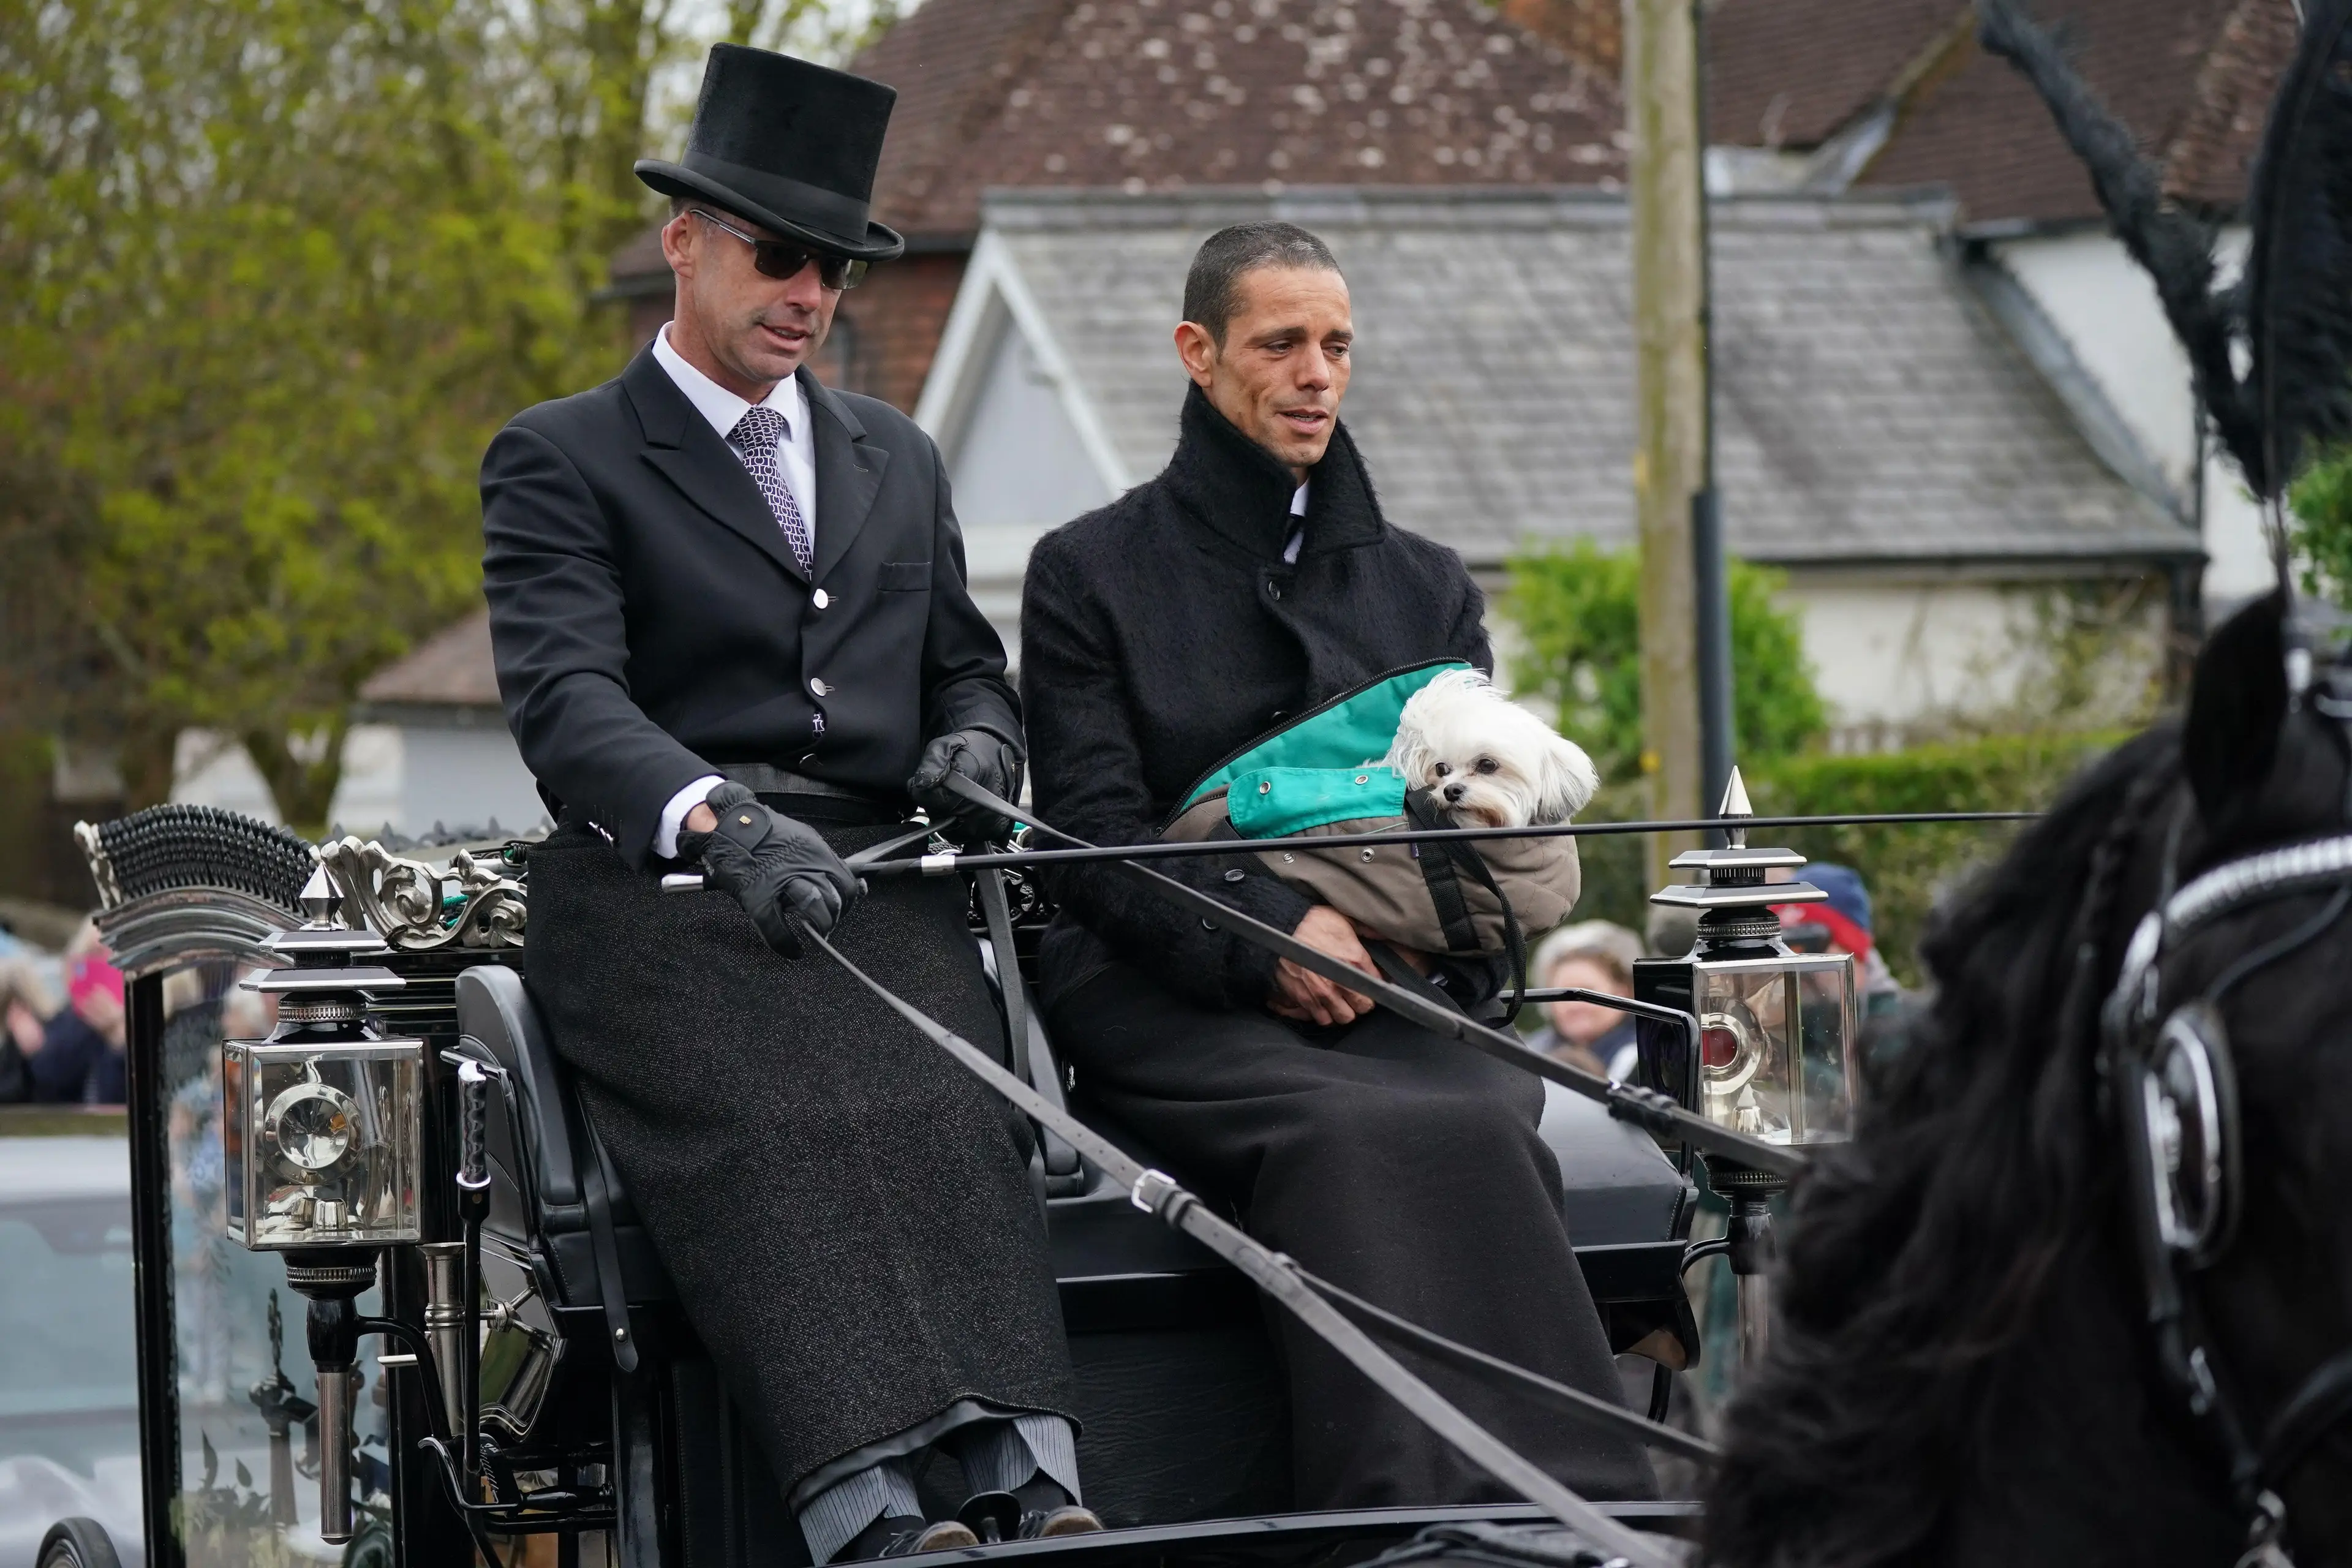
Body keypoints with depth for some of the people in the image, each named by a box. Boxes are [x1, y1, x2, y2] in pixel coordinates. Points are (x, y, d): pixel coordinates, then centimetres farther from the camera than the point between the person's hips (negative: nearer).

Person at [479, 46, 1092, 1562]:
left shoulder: (898, 461, 26)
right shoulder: (563, 461, 6)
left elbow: (966, 665, 30)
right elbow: (564, 696, -11)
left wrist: (977, 739, 1)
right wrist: (721, 819, -31)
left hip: (877, 882, 4)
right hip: (662, 885, -4)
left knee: (952, 1118, -28)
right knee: (777, 1136, -33)